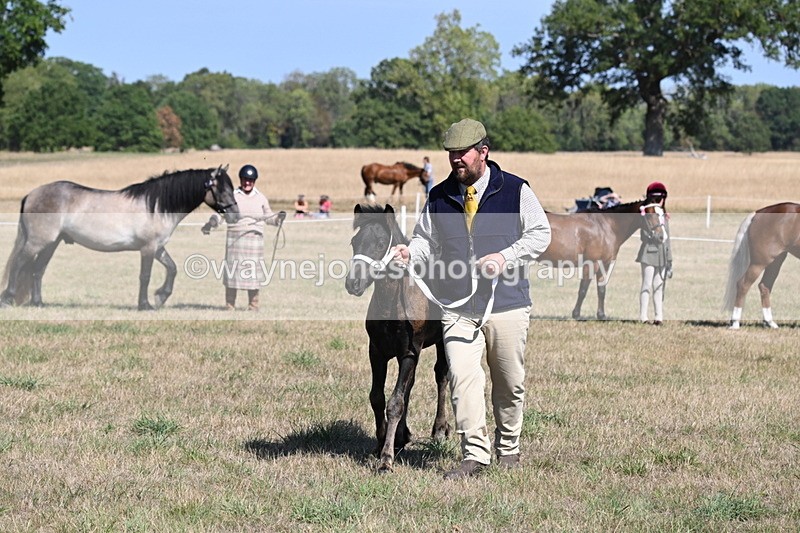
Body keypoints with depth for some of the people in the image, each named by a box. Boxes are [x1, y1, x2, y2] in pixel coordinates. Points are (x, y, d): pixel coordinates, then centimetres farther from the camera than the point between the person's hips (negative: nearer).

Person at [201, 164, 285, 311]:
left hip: (255, 239, 1)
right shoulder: (232, 196, 4)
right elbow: (220, 213, -1)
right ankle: (229, 307, 5)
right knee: (232, 271, -2)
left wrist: (278, 218, -3)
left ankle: (253, 307, 13)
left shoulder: (261, 198, 11)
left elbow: (268, 216, 17)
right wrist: (211, 223, -19)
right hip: (235, 239, -1)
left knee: (253, 272, 3)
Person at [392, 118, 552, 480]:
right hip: (457, 308, 1)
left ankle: (508, 447, 30)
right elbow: (428, 241, 12)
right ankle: (474, 454, -10)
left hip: (507, 304, -1)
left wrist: (505, 257, -14)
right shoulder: (439, 198, 7)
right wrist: (410, 253, -11)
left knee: (509, 382, 10)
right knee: (462, 377, -14)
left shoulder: (515, 190, -1)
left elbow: (540, 233, 0)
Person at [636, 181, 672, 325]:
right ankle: (643, 317, -3)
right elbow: (644, 236, -11)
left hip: (662, 255, 6)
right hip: (649, 254, -6)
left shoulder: (664, 216, 15)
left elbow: (667, 238, 18)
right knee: (647, 285, -5)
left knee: (659, 286, 6)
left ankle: (659, 316, 8)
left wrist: (669, 260, 17)